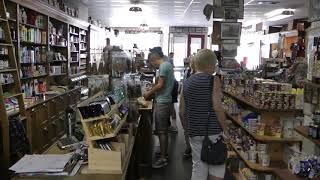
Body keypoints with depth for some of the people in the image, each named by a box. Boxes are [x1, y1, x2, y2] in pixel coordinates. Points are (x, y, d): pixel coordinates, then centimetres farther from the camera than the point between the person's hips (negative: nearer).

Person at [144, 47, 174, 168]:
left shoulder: (163, 66, -15)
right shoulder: (168, 64, 15)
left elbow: (160, 85, -19)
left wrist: (149, 93, -6)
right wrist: (153, 92, 14)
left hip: (162, 102, -10)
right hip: (165, 100, 10)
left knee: (161, 131, -4)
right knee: (163, 130, 18)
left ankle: (163, 158, 4)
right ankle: (164, 152, 30)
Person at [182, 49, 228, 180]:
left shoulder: (187, 83, 7)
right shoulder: (213, 81, -11)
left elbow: (182, 111, 11)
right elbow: (217, 108, -17)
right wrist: (225, 129, -7)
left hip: (194, 132, 5)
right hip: (212, 131, -5)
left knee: (198, 167, 13)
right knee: (217, 166, 10)